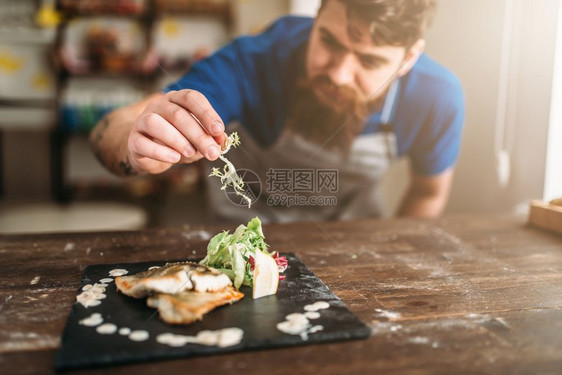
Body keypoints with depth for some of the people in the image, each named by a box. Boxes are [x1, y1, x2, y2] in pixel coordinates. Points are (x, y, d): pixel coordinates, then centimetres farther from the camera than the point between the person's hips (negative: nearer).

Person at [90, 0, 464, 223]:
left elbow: (430, 193, -4)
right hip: (241, 223, -2)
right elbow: (108, 132, -35)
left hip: (347, 233, 3)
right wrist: (136, 148, -58)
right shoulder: (255, 62, -36)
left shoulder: (438, 97, -26)